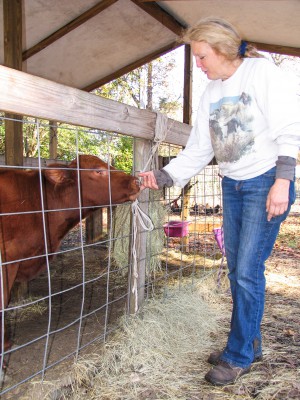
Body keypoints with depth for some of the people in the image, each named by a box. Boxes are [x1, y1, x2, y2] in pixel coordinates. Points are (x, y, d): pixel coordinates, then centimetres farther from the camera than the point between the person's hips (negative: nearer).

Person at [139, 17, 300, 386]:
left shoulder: (262, 72, -6)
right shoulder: (210, 93, 12)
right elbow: (198, 150, 9)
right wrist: (162, 177, -1)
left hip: (266, 184, -7)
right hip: (231, 186, 7)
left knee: (248, 271, -6)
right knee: (237, 270, 10)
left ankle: (239, 356, 12)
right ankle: (249, 342, 28)